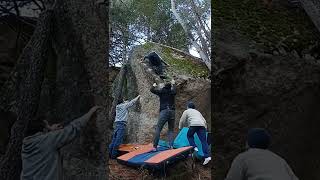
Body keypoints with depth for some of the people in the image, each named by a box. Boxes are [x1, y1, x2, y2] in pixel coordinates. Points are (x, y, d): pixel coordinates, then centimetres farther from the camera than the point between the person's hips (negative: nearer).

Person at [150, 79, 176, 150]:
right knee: (171, 130, 10)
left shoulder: (162, 91, 3)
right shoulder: (172, 91, 11)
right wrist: (173, 84, 48)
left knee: (158, 129, -3)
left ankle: (155, 146, -9)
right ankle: (171, 146, -2)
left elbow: (152, 90, 5)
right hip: (172, 112, 3)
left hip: (164, 111, -3)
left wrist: (154, 86, 26)